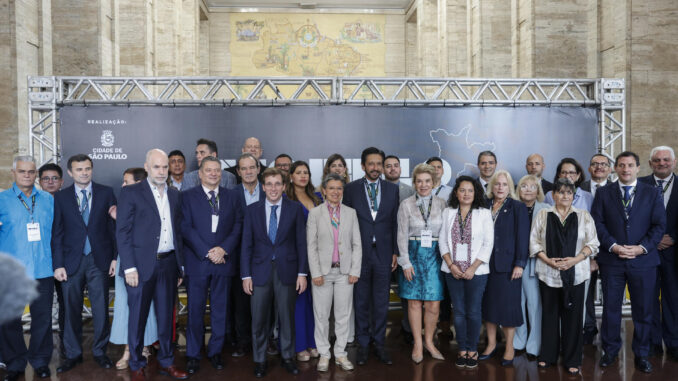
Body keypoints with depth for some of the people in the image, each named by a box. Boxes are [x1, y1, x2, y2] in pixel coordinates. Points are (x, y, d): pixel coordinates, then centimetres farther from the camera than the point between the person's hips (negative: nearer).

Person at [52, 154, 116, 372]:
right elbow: (56, 234, 3)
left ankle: (99, 351, 20)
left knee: (101, 309, 5)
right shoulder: (60, 197, 4)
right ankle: (73, 354, 22)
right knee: (72, 310, 8)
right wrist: (58, 264, -3)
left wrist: (115, 257, -2)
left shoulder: (106, 193, 3)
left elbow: (114, 226, 3)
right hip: (71, 261, 1)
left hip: (99, 260, 0)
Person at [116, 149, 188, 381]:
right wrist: (129, 266, -12)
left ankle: (166, 362, 25)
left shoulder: (174, 195, 12)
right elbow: (122, 231, -7)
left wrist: (180, 265, 10)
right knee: (138, 317, 5)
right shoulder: (131, 193, -3)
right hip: (142, 265, -4)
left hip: (168, 264, 4)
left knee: (166, 316, 12)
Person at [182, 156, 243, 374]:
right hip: (197, 261, -2)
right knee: (195, 310, 3)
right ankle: (193, 355, 15)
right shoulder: (188, 197, 4)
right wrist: (207, 252, -12)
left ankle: (215, 352, 21)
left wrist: (223, 249, -10)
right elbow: (186, 228, -5)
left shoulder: (232, 197, 10)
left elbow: (238, 225, 4)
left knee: (220, 310, 8)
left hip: (224, 261, 2)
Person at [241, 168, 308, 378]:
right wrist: (245, 275, -2)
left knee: (287, 317, 10)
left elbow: (301, 242, 0)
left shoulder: (295, 208, 1)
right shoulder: (252, 210, 3)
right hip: (260, 271, 1)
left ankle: (287, 357, 26)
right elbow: (246, 244, 3)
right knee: (259, 319, 6)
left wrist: (302, 273, -4)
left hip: (287, 270, 0)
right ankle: (259, 360, 22)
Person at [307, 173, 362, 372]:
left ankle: (340, 354, 20)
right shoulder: (315, 213, 1)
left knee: (343, 315, 7)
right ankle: (324, 354, 18)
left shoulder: (351, 213, 7)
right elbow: (311, 246, -2)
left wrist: (355, 270, -1)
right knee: (321, 316, 4)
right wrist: (315, 272, -8)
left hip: (345, 272, 2)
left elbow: (357, 244, 6)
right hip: (323, 271, -2)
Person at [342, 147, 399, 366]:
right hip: (359, 253, -1)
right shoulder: (351, 189, 0)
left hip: (384, 254, 1)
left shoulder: (392, 189, 6)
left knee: (381, 303, 9)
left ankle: (379, 344, 22)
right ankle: (362, 345, 21)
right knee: (361, 302, 8)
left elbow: (395, 222, 6)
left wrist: (395, 252, 2)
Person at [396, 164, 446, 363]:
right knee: (414, 302, 4)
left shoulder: (441, 203, 4)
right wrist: (405, 262, -5)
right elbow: (402, 235, -1)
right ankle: (418, 344, 18)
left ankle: (429, 342, 20)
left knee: (433, 305, 0)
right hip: (413, 254, -1)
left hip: (435, 255, 1)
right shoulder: (406, 204, 0)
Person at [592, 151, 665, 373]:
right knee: (611, 308, 7)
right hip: (611, 260, 0)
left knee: (643, 311, 7)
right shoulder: (604, 193, 6)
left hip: (643, 260, 0)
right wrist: (613, 246, -13)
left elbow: (659, 225, 1)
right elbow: (597, 223, 0)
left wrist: (642, 248, -12)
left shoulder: (652, 194, 6)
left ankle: (641, 355, 21)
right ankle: (610, 351, 22)